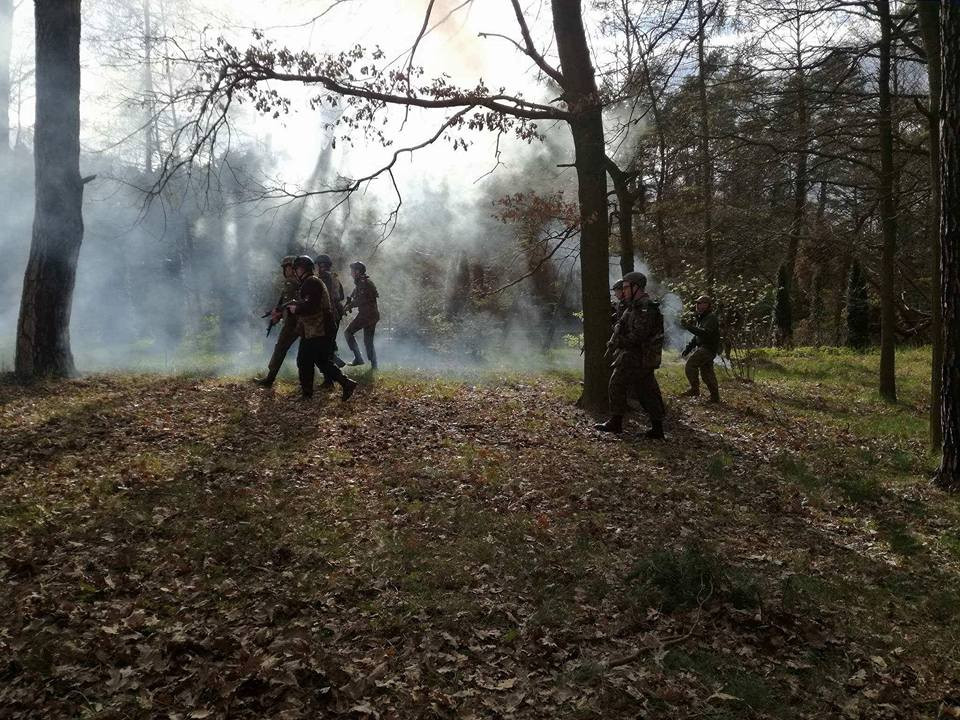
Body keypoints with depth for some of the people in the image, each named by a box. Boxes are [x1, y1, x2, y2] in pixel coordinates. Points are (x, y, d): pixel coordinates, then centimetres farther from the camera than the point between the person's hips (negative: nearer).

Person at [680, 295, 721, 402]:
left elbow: (705, 333, -28)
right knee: (707, 373, 11)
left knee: (690, 365, -18)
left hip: (708, 348, -10)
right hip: (703, 348, 10)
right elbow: (697, 337, 26)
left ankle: (694, 389, -13)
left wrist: (689, 327, -29)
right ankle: (715, 397, 15)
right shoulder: (701, 318, 21)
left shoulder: (711, 318, -12)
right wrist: (687, 348, 20)